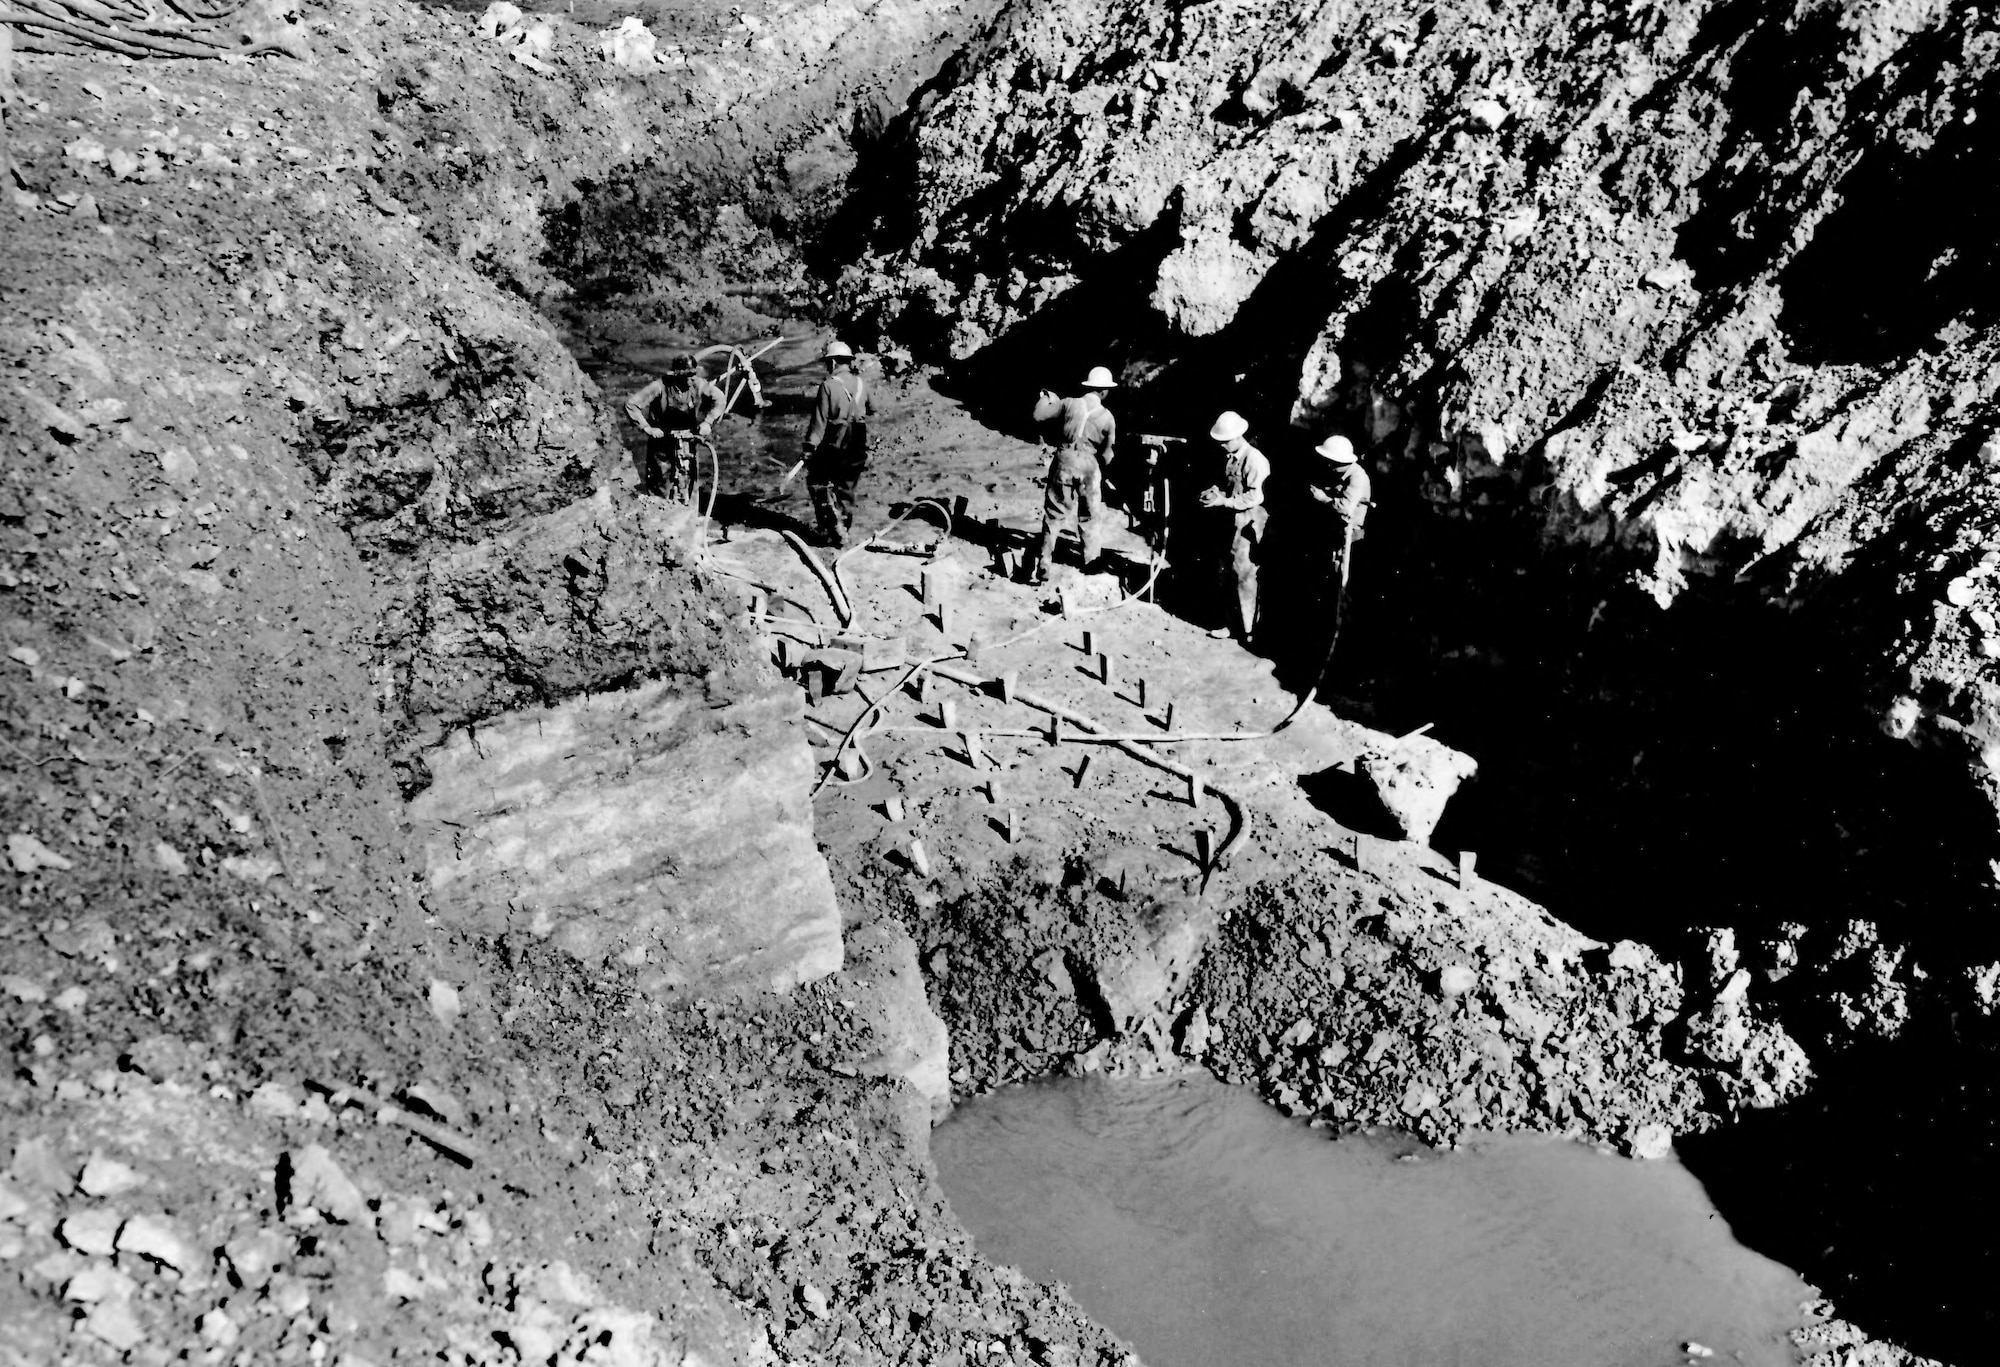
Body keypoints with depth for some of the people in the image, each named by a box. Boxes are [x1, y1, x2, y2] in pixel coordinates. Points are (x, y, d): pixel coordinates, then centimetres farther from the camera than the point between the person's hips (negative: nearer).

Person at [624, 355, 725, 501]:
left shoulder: (698, 385, -15)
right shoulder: (660, 386, -24)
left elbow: (719, 398, 2)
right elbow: (631, 405, -22)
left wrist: (707, 422, -6)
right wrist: (647, 428, -25)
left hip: (687, 435, 2)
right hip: (661, 435, -2)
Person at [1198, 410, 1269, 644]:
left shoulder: (1254, 460, -17)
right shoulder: (1228, 457, 8)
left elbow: (1255, 496, -19)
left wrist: (1224, 501, -20)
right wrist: (1216, 490, 1)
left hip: (1249, 522, -8)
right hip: (1232, 520, 8)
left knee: (1243, 573, -5)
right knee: (1234, 572, 12)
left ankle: (1248, 628, 4)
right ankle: (1239, 622, 22)